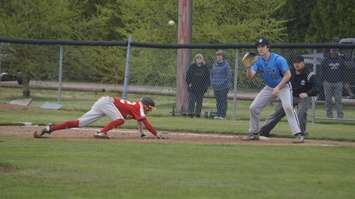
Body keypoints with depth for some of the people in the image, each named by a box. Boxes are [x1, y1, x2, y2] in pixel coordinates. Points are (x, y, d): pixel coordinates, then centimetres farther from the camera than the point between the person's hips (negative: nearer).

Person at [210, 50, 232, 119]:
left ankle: (223, 115, -1)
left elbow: (229, 75, -7)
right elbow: (211, 74, 23)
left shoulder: (226, 64, -5)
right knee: (218, 101, 10)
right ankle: (218, 114, 15)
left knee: (223, 100, -3)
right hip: (216, 87, 6)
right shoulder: (214, 65, 13)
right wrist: (212, 82, 10)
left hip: (223, 87, -6)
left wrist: (225, 83, -13)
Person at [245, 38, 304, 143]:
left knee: (288, 106, -28)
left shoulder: (278, 59, -23)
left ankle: (298, 134, -27)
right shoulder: (258, 61, -7)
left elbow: (288, 75, -24)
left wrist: (278, 88, -28)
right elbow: (250, 76, -16)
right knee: (253, 107, 1)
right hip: (269, 88, 6)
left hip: (283, 86, -6)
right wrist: (249, 67, -36)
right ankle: (253, 133, 17)